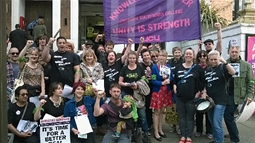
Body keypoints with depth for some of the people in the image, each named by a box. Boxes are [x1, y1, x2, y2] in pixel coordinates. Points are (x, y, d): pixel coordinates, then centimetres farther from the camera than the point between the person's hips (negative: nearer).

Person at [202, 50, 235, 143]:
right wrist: (204, 92, 1)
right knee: (212, 123, 15)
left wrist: (224, 62, -38)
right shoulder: (208, 70, 12)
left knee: (217, 124, -10)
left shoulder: (223, 67, -7)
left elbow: (232, 72, -28)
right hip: (210, 99, 7)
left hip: (220, 100, -7)